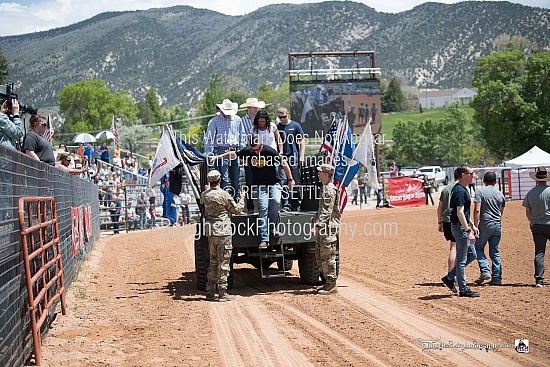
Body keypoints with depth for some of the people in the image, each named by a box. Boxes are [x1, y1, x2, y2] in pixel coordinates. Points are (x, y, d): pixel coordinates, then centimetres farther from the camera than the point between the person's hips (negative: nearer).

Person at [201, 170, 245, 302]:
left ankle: (210, 292, 14)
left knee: (213, 261, 14)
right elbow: (237, 210, -1)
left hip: (210, 232, 6)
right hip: (223, 232, -6)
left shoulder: (204, 195, 4)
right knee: (223, 262, -2)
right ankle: (222, 293, -2)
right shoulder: (224, 195, -12)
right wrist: (242, 199, 16)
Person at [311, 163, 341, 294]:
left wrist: (317, 225, -24)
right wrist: (315, 219, 29)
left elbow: (327, 212, -21)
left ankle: (331, 285, -3)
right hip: (322, 229, 10)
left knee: (328, 256, -7)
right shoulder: (325, 188, 18)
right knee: (319, 257, 13)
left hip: (329, 228, -10)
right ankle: (328, 282, 19)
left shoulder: (330, 190, -15)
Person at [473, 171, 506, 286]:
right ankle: (497, 277, 7)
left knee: (478, 248, 8)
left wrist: (475, 226, -12)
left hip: (485, 225, -5)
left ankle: (485, 271, -8)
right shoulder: (500, 194, 12)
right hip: (497, 226, 5)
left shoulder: (480, 192, -5)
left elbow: (477, 210, -13)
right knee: (495, 251, 10)